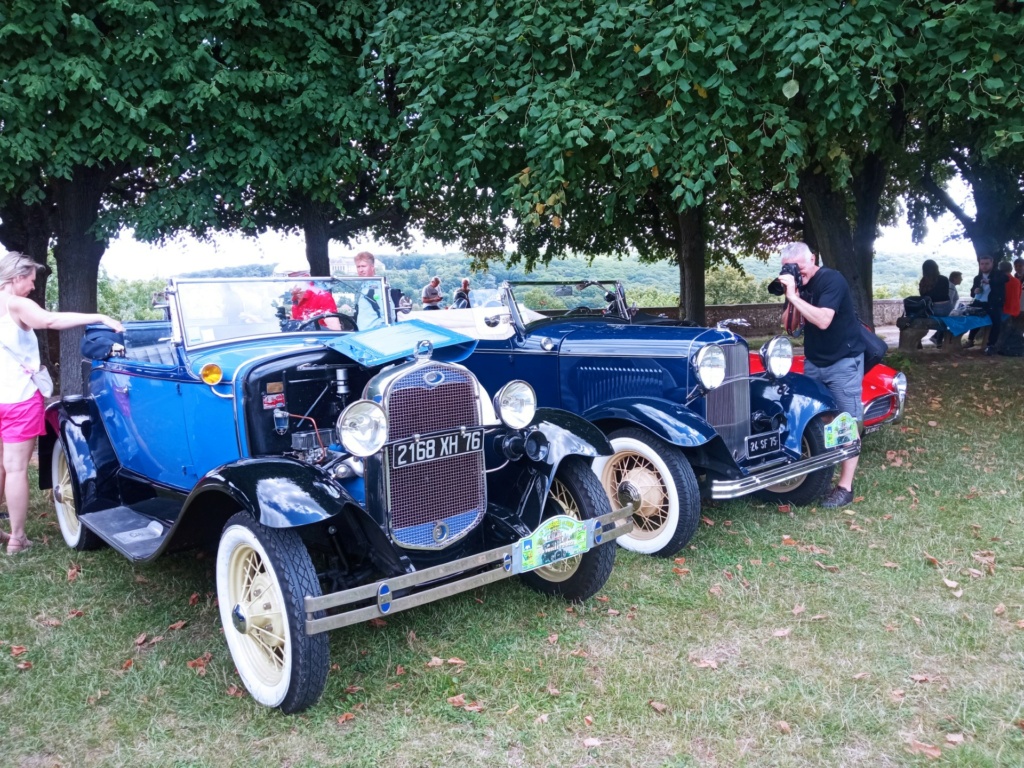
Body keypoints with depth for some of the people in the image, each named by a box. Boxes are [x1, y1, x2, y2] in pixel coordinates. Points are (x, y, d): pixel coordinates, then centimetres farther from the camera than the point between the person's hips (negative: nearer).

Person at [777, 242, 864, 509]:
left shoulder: (831, 280, -19)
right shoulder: (796, 283, 3)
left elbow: (823, 320, -32)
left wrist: (793, 296, -31)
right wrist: (789, 300, -14)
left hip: (843, 361, -7)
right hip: (813, 362, 7)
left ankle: (845, 487, -2)